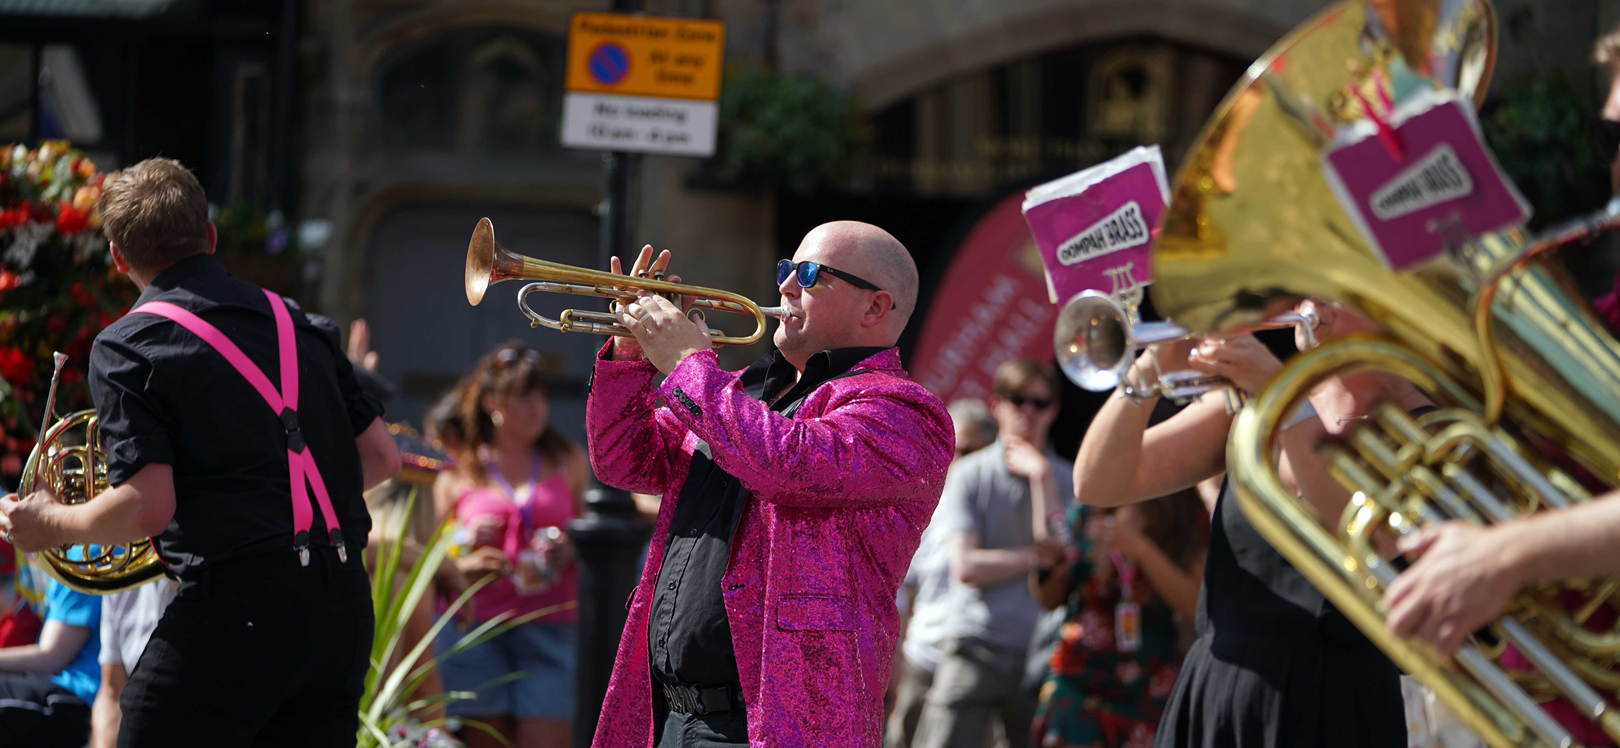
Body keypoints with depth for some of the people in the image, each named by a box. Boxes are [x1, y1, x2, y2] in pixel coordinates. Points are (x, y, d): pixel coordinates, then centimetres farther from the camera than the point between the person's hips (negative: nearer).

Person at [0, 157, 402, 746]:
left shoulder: (128, 348, -4)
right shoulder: (298, 323, 15)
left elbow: (148, 508, -13)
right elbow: (382, 457, 16)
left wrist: (49, 525, 5)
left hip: (237, 609, -7)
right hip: (345, 606, 7)